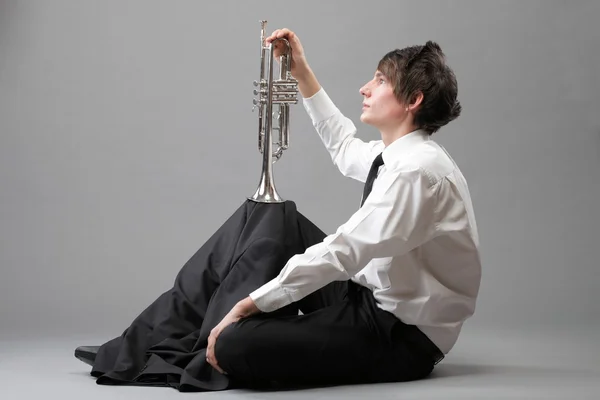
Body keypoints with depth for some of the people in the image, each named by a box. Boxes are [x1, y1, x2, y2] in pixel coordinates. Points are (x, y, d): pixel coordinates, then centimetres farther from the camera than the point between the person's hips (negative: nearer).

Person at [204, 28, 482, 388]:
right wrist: (302, 73, 24)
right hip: (376, 299, 10)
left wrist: (248, 306, -23)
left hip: (402, 337, -10)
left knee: (235, 345, -24)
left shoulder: (415, 169, -24)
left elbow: (344, 253, -28)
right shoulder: (401, 153, 6)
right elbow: (344, 147, 27)